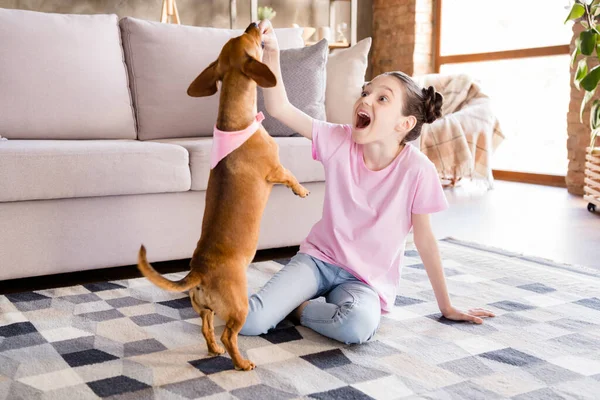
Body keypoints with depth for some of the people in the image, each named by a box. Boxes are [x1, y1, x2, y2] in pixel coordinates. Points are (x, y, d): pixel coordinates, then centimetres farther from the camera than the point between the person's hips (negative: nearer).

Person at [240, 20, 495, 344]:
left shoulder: (416, 169, -17)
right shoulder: (339, 141, -10)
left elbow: (424, 238, -7)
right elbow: (279, 108, -14)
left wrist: (446, 307, 0)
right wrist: (272, 51, -28)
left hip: (367, 278, -1)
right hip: (319, 257, 1)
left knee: (359, 326, -36)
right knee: (248, 321, -18)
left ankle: (298, 307, -5)